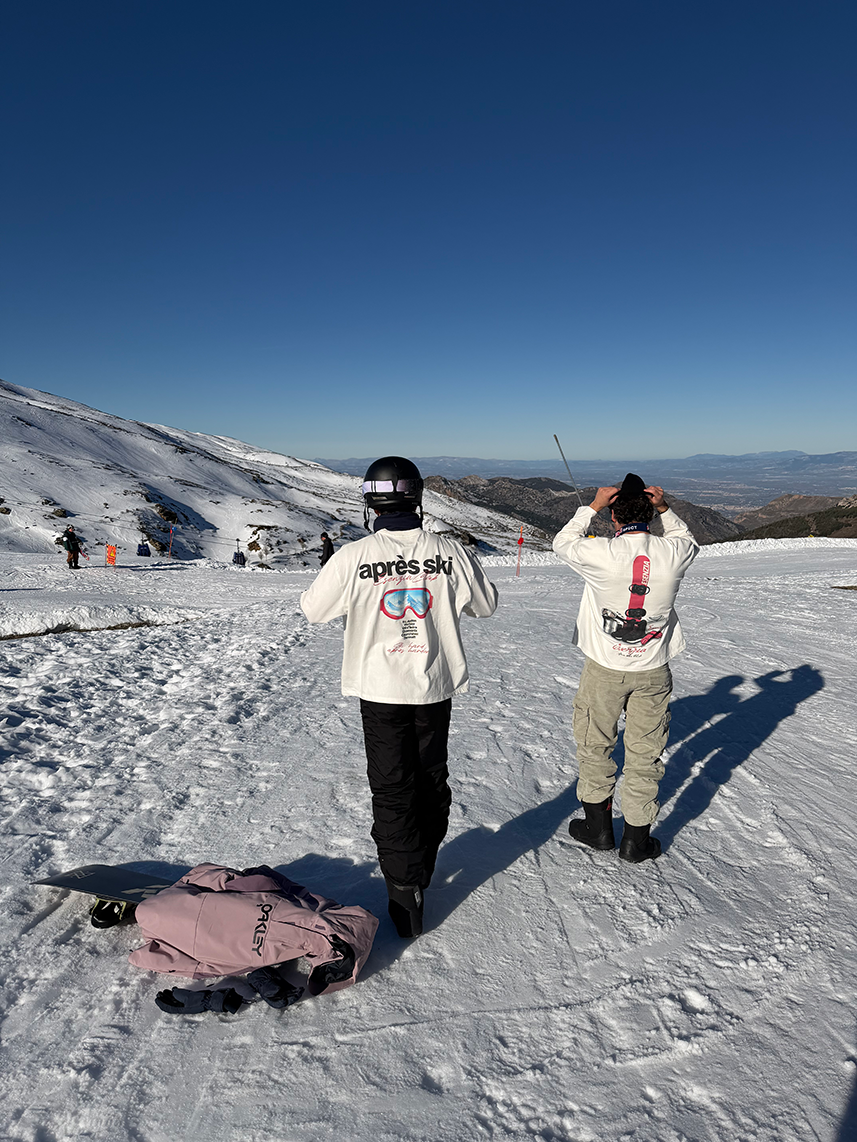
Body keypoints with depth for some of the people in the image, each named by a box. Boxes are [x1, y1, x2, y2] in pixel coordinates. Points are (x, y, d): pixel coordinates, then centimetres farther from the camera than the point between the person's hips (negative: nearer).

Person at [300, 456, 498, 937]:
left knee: (392, 790, 10)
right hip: (436, 686, 3)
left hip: (381, 689, -2)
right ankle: (422, 867, 40)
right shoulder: (451, 553, -10)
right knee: (432, 780, 21)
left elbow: (313, 609, 0)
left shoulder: (353, 557, -15)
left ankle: (405, 891, 13)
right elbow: (486, 604, 5)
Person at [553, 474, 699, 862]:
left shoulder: (600, 554, -20)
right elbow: (688, 541, 13)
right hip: (653, 670, 2)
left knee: (594, 744, 17)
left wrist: (592, 506, 0)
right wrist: (666, 509, 0)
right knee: (644, 752, 14)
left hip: (603, 668, -2)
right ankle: (637, 838, 25)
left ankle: (598, 826, 30)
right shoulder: (672, 554, -13)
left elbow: (562, 543, 1)